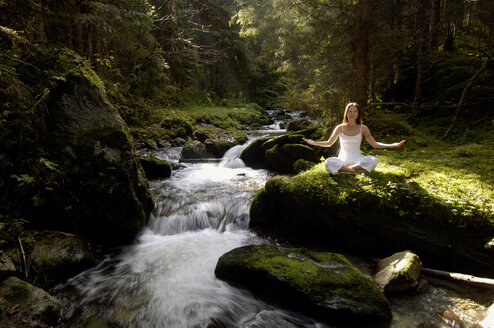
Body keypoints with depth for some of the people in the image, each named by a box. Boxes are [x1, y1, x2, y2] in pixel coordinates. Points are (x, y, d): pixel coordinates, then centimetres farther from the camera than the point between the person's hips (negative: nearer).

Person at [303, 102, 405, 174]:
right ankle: (358, 170, -28)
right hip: (342, 160, -1)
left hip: (357, 160, 1)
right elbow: (329, 143, 11)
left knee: (373, 160, -31)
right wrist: (313, 143, 0)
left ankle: (344, 169, -27)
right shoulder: (340, 128, 3)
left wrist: (393, 145, -5)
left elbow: (374, 144, 4)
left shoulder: (363, 128, 3)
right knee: (328, 163, -33)